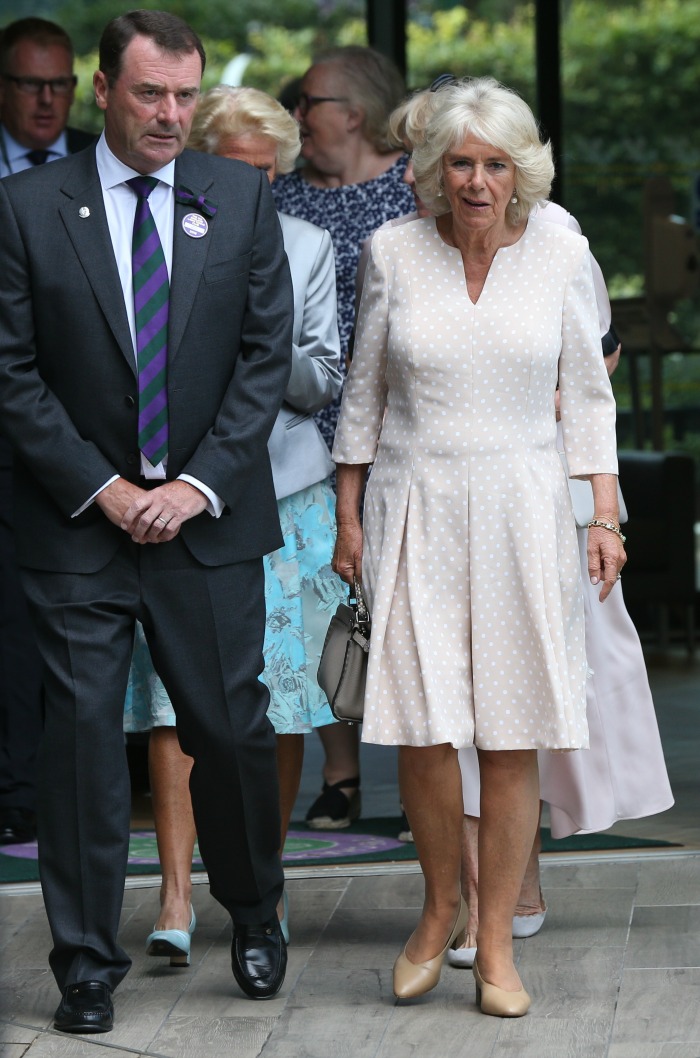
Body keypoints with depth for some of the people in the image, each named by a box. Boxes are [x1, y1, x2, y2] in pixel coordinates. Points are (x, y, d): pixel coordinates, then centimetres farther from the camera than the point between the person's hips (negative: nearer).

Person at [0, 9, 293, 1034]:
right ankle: (87, 964, 11)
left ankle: (255, 915, 30)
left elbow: (267, 353, 2)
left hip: (210, 518, 1)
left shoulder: (242, 198, 4)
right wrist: (102, 487, -9)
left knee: (233, 731, 6)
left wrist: (199, 484, -7)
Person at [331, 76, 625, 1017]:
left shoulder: (560, 255, 1)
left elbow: (588, 393, 8)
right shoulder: (395, 253, 1)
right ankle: (441, 907, 19)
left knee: (511, 736, -2)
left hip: (519, 510, 0)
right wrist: (348, 515, 9)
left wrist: (605, 515, 2)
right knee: (422, 728, -6)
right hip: (415, 509, 0)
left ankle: (496, 940, 10)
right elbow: (364, 391, 10)